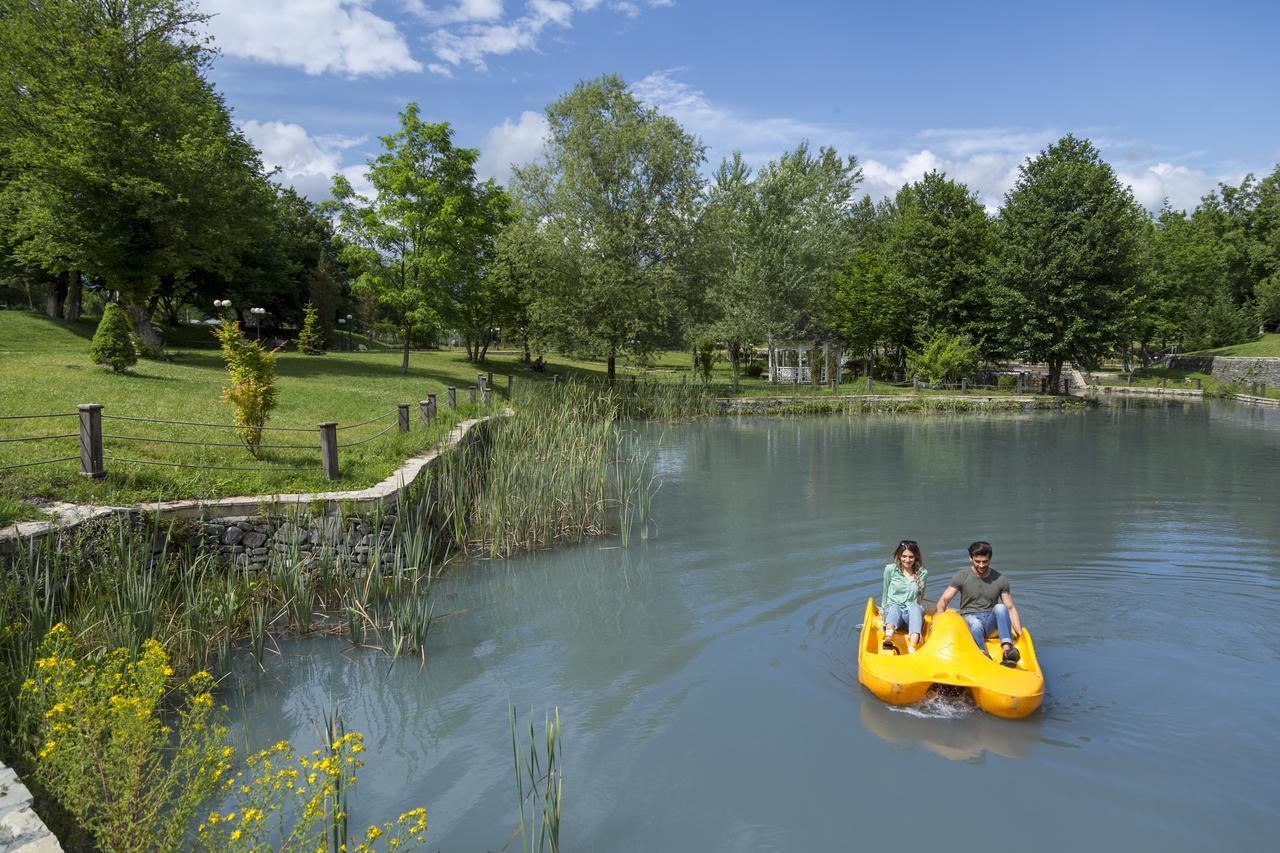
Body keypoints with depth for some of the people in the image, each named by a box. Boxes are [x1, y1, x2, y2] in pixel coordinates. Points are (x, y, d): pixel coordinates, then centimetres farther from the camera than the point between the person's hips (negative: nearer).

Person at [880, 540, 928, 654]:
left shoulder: (922, 573, 8)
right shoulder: (890, 569, 5)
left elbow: (920, 598, 17)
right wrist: (884, 609, 13)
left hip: (913, 614, 1)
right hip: (892, 611, -1)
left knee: (915, 608, -35)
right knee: (894, 608, -37)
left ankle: (912, 647, -59)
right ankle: (888, 640, -70)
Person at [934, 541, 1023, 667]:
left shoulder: (1001, 580, 5)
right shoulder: (962, 577, 1)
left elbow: (1010, 608, 5)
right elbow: (944, 600, -4)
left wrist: (1020, 634, -6)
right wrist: (936, 623, -22)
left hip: (990, 622, 1)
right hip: (969, 618, -1)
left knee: (1000, 607, -31)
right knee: (976, 624, -37)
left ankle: (1007, 651, -46)